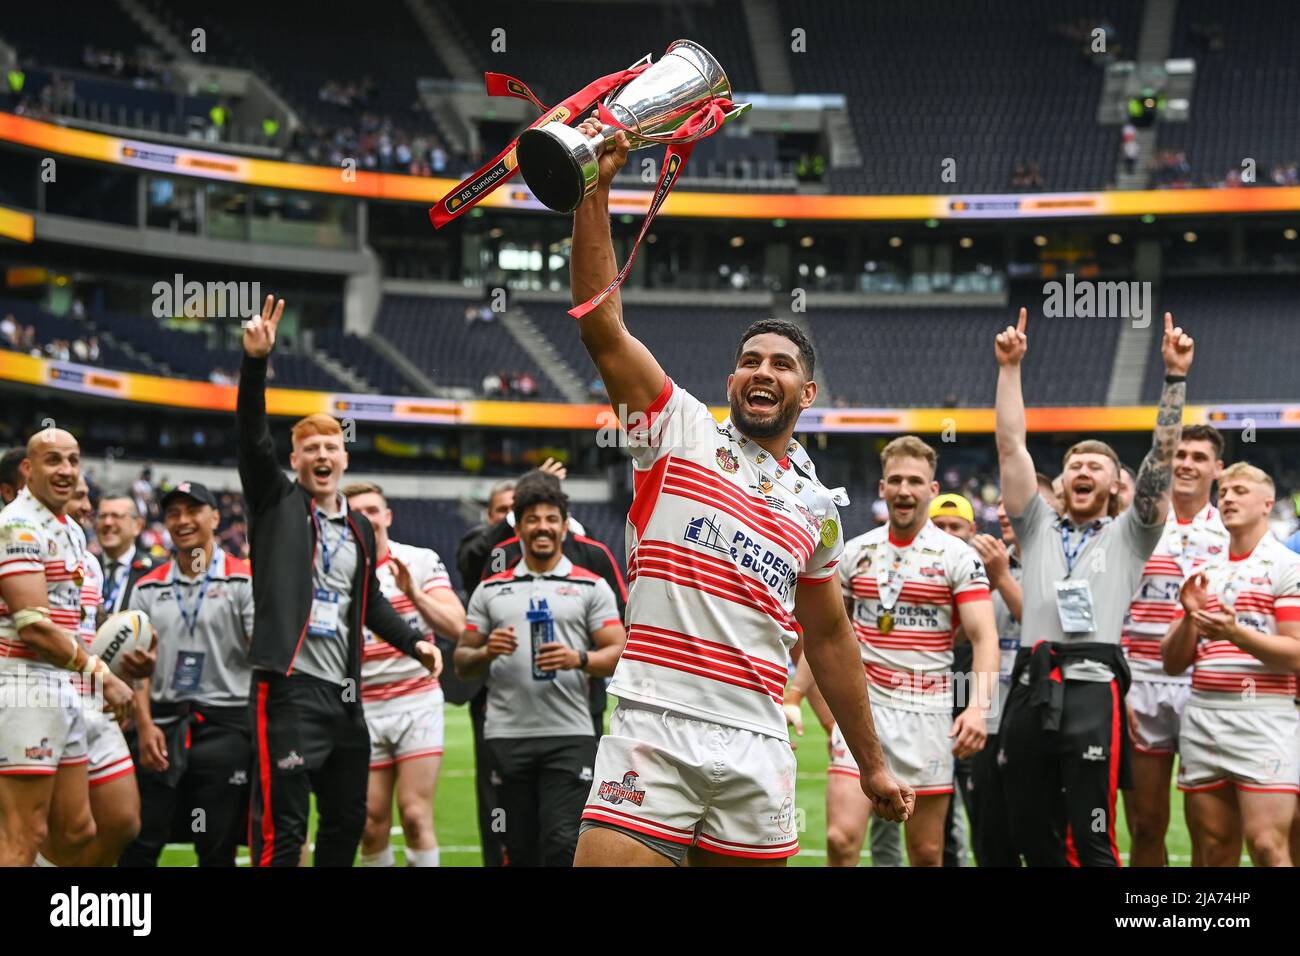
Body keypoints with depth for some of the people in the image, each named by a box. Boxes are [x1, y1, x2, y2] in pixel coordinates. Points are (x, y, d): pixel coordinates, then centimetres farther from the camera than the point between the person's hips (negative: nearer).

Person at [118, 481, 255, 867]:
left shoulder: (243, 580, 0)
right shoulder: (149, 587, 12)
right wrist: (144, 725, -4)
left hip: (225, 723, -3)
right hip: (163, 722, 3)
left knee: (217, 848, 2)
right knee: (139, 843, -1)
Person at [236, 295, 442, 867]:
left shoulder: (360, 530, 19)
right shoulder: (275, 504, 3)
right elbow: (252, 434, -10)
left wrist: (414, 643, 15)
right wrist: (256, 361, -23)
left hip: (343, 693, 7)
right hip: (288, 686, -7)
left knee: (347, 821, 14)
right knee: (282, 828, -11)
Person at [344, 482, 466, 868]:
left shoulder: (421, 561, 1)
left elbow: (455, 625, -9)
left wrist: (414, 593, -24)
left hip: (418, 703, -2)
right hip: (364, 710, 2)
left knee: (415, 816, -10)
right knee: (371, 824, 0)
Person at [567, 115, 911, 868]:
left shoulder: (818, 506, 18)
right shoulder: (680, 431, 8)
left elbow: (829, 638, 25)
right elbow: (601, 323, -3)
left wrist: (872, 764, 26)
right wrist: (596, 189, -12)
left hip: (757, 749, 4)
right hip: (656, 729, -4)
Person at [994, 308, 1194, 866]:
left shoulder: (1128, 536, 15)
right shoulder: (1038, 529, 22)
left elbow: (1161, 455, 7)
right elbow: (1011, 447, 16)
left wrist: (1175, 375, 1)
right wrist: (1010, 368, 11)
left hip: (1093, 693, -3)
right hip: (1031, 690, 3)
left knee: (1091, 845, -8)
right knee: (1032, 839, 5)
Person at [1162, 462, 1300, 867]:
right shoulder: (1203, 573, 18)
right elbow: (1173, 662, 15)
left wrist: (1236, 633, -22)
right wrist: (1190, 617, -4)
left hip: (1262, 718, -6)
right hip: (1202, 716, 6)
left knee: (1266, 844, -14)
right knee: (1212, 851, 4)